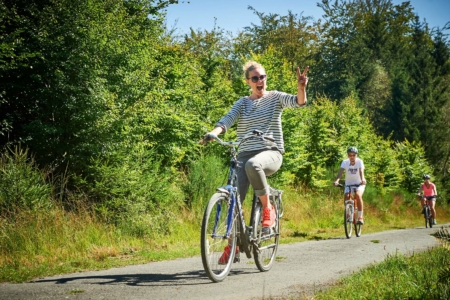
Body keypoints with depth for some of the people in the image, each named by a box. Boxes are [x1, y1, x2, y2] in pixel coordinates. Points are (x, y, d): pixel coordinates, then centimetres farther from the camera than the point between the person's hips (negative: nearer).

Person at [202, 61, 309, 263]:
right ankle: (232, 244, 4)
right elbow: (228, 119, -4)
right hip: (245, 155, 3)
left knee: (253, 164, -38)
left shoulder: (275, 98, 7)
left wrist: (301, 88, -33)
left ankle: (268, 208, -18)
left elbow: (298, 102, -11)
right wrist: (213, 133, -25)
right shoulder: (243, 103, 12)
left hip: (270, 153, -3)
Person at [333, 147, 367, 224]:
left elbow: (361, 171, -31)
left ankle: (360, 217, -22)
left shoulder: (359, 161, -14)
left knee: (358, 195, -30)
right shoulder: (345, 162, -11)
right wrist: (336, 180, -45)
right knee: (346, 197, -24)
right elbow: (340, 172, -26)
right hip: (348, 184, 2)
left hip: (359, 184, -2)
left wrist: (363, 179, -52)